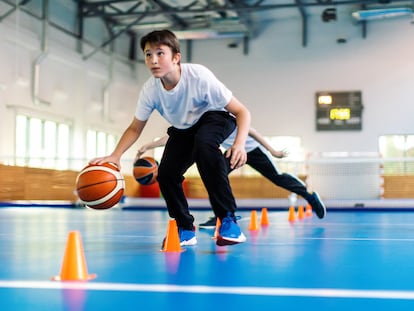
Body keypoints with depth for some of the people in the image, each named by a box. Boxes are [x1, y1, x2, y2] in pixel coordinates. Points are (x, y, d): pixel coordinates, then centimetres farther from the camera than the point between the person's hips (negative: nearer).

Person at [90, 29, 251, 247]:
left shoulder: (199, 76, -34)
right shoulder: (150, 89, -21)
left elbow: (242, 112, -29)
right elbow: (135, 128, -6)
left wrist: (239, 144, -48)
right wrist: (115, 156, -23)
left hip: (215, 118, -4)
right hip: (183, 129, 5)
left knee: (204, 143, -36)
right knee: (166, 174, -12)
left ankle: (228, 219, -28)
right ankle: (186, 229, 14)